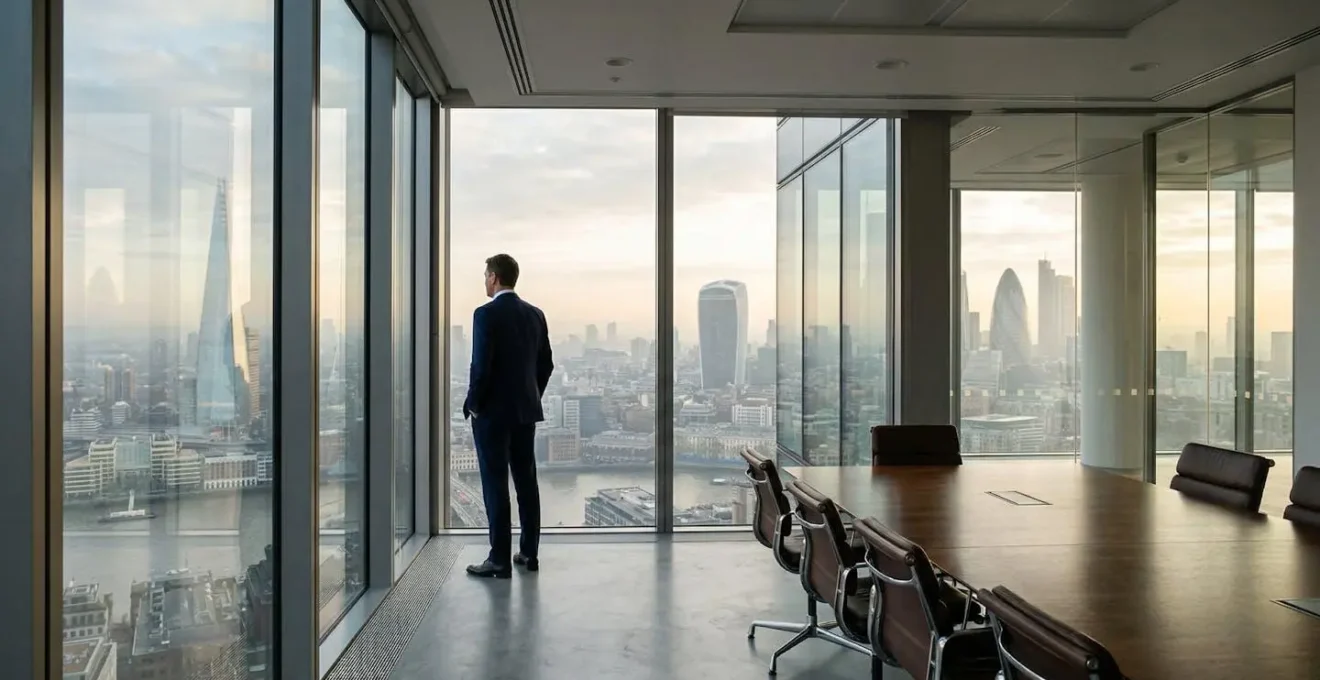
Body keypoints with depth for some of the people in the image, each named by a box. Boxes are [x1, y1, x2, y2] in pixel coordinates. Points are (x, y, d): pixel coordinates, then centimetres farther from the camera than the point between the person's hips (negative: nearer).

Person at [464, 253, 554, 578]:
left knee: (495, 484, -1)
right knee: (526, 480, 11)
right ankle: (529, 552, 18)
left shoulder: (486, 314, -13)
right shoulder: (535, 314, 7)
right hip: (526, 409, 7)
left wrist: (473, 403, -6)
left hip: (492, 411, -6)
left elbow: (481, 365, -18)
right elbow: (546, 364, 10)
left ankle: (500, 559, 3)